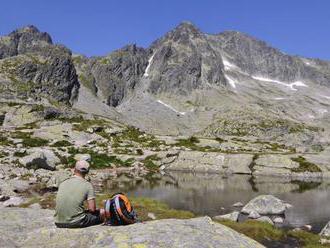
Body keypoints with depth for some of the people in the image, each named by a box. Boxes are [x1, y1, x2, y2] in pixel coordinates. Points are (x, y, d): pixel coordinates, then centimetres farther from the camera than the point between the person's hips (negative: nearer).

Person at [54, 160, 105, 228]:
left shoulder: (62, 183, 9)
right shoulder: (87, 185, -4)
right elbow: (92, 209, -9)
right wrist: (86, 210, 14)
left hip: (59, 223, 6)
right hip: (77, 222, -5)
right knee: (102, 212, 15)